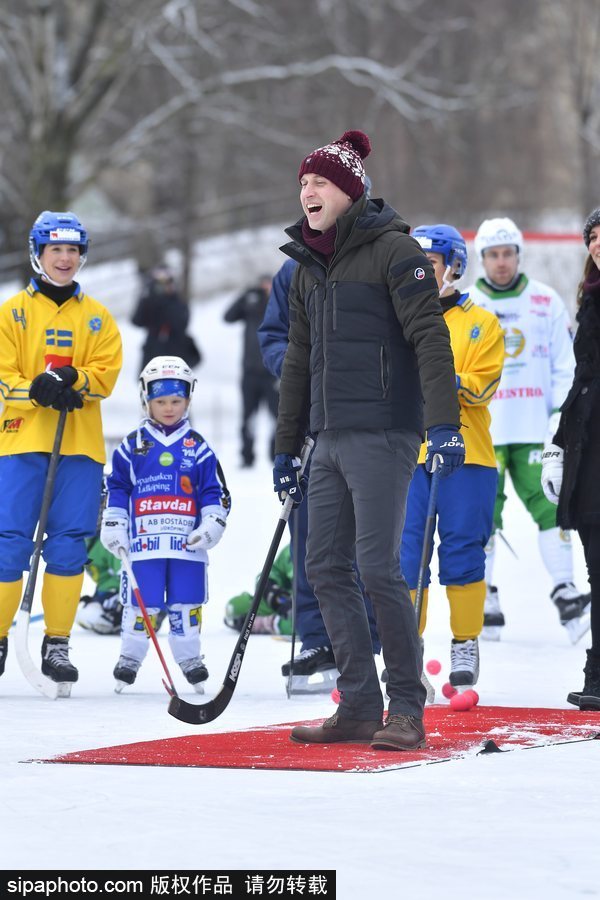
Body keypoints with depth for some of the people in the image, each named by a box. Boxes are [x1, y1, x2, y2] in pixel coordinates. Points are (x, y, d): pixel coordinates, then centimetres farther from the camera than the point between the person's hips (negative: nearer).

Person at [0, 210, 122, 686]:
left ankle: (58, 643, 5)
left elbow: (106, 374, 3)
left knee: (69, 543, -2)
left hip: (80, 443, 2)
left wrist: (73, 380, -17)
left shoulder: (97, 318, 13)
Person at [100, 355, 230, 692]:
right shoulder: (132, 446, 6)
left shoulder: (197, 447, 7)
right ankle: (130, 659, 13)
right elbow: (116, 488, 9)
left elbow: (217, 493, 8)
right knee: (140, 605, 0)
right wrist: (113, 526, 2)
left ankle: (191, 660, 15)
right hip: (144, 539, -1)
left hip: (188, 542, 1)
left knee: (186, 605, 4)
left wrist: (212, 525, -5)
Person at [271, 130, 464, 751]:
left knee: (378, 567, -12)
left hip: (383, 434, -8)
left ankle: (407, 709, -5)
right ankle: (359, 707, 10)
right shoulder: (307, 267, 17)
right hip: (330, 439, 8)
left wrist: (443, 423, -23)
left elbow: (430, 336, -14)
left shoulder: (392, 250, -7)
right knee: (326, 567, 5)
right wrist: (286, 448, 23)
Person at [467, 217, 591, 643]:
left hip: (534, 429, 0)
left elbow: (566, 364, 9)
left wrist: (564, 413, -1)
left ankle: (565, 592, -6)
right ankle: (483, 599, 5)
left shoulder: (547, 302, 8)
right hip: (482, 430, 0)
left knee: (549, 505, -8)